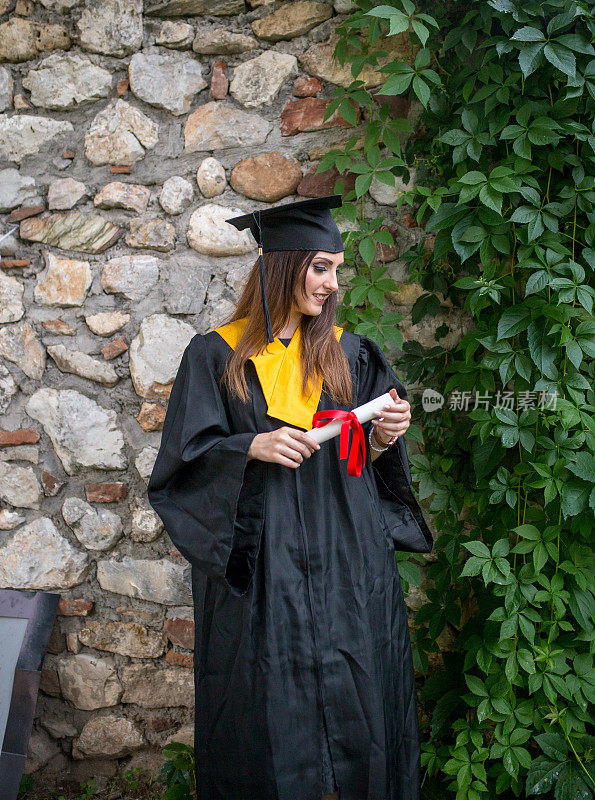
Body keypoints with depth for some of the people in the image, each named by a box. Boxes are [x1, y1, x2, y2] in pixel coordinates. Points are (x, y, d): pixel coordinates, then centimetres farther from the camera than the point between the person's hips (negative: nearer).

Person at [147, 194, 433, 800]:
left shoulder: (349, 355, 8)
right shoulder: (215, 356, 0)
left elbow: (363, 459, 11)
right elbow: (183, 464, -3)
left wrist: (381, 440, -10)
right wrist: (251, 447, -19)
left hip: (344, 559, 2)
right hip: (256, 563, -2)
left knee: (354, 701, 4)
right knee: (268, 710, 2)